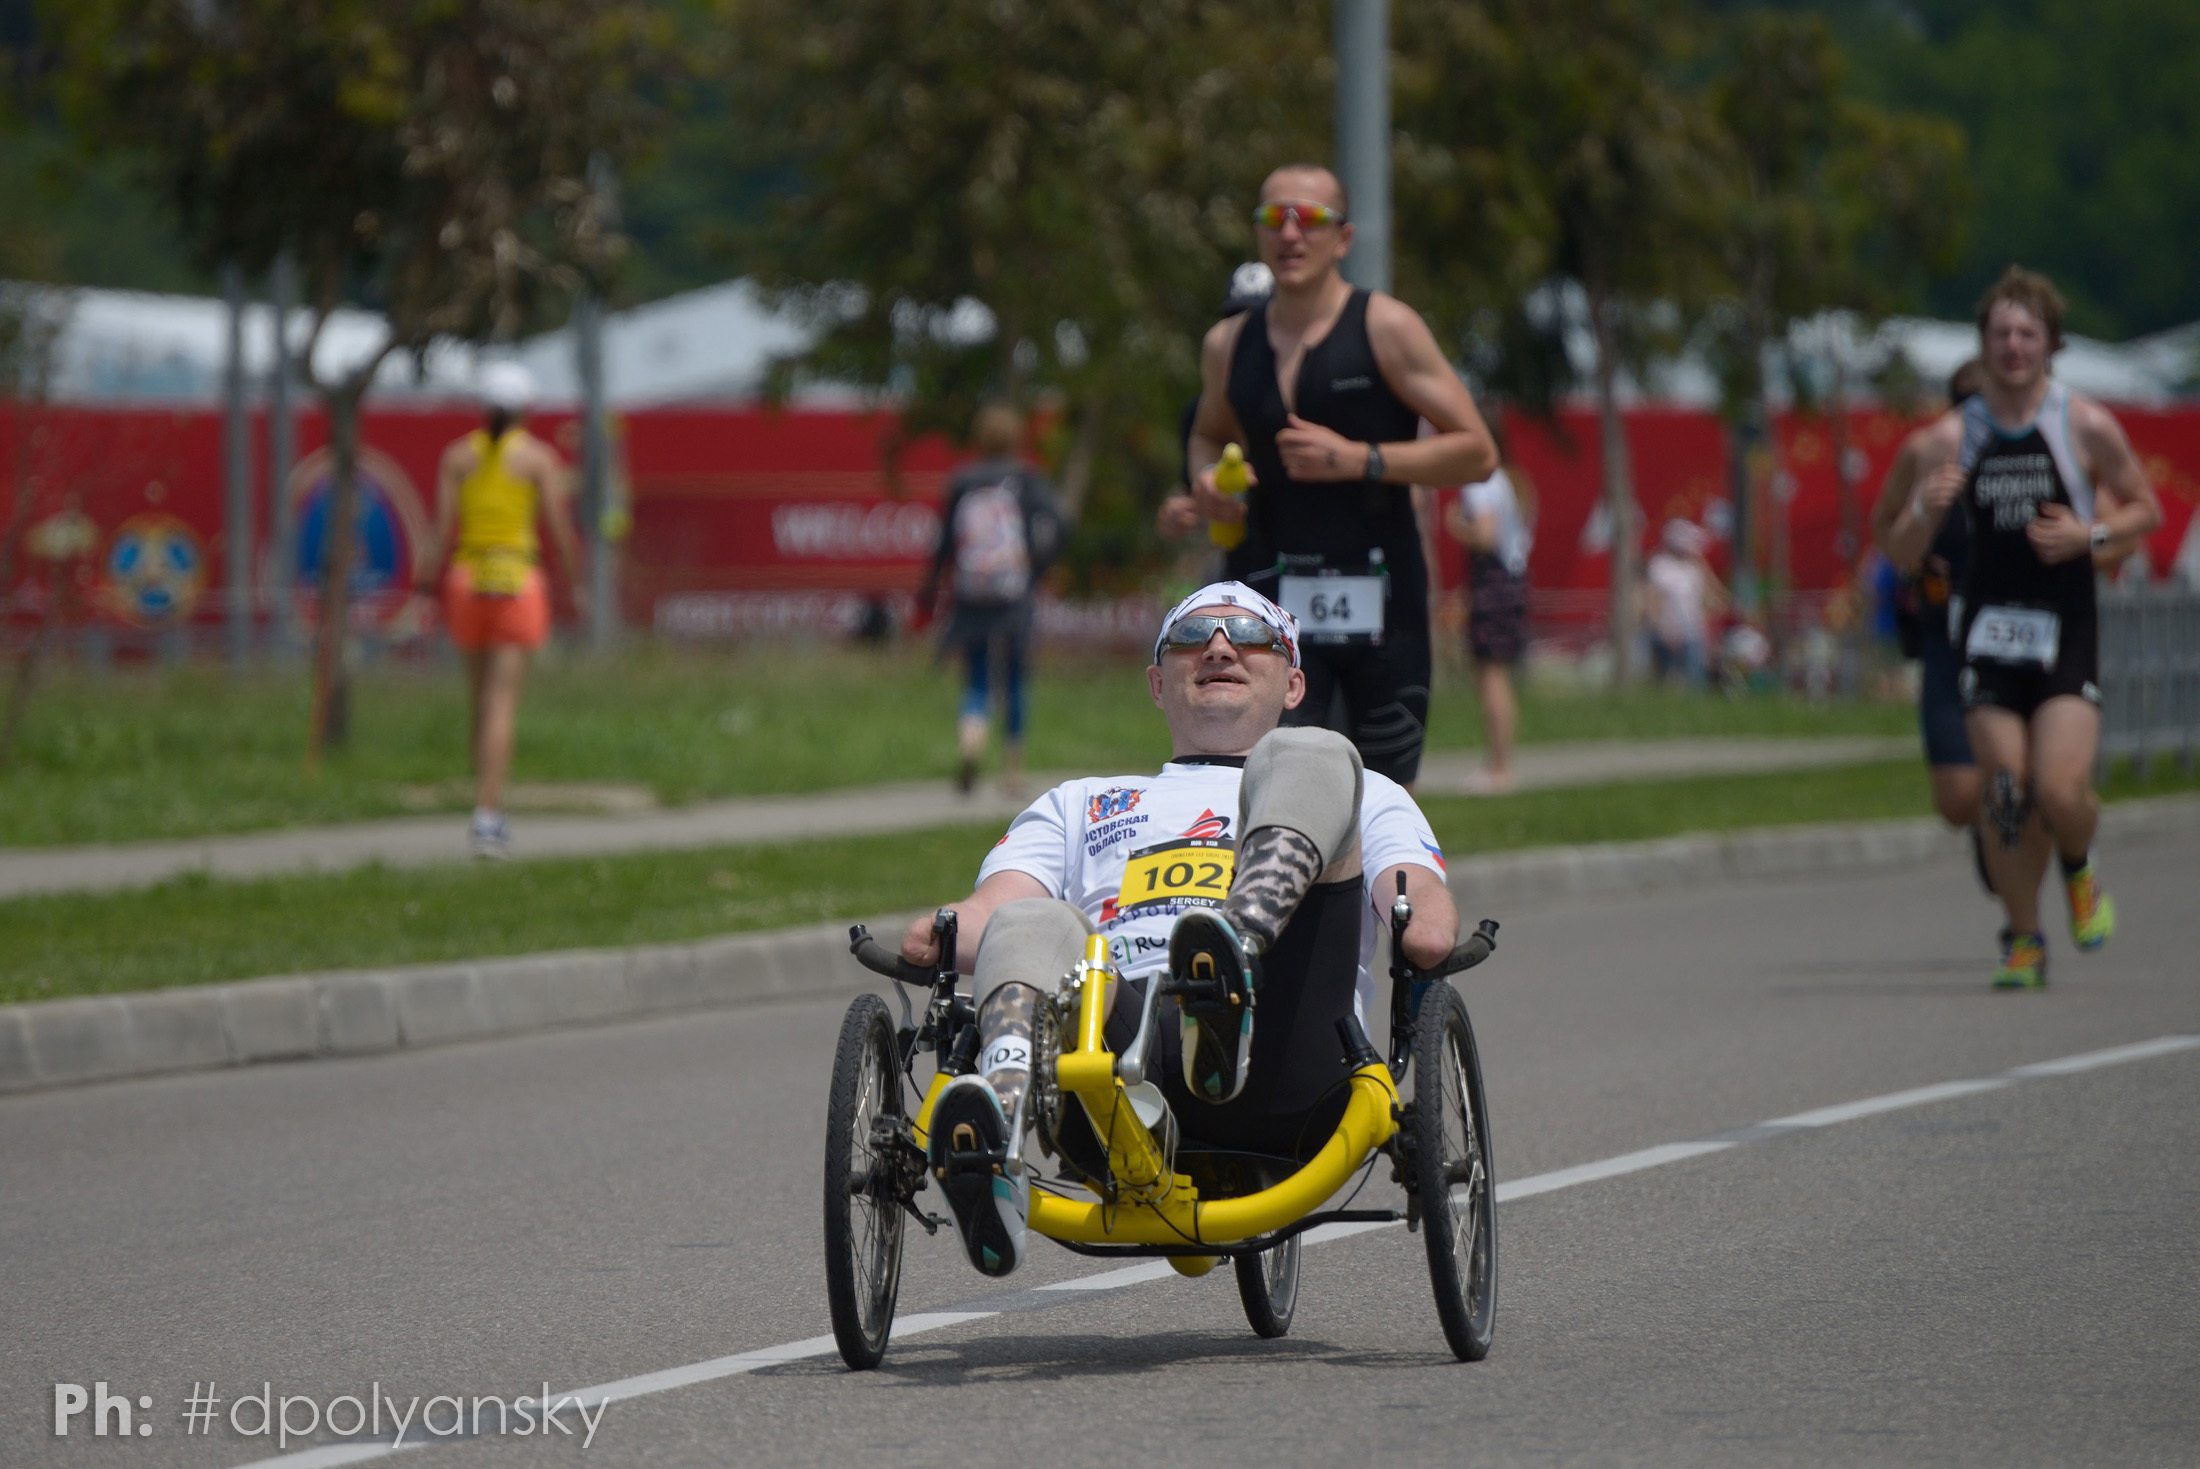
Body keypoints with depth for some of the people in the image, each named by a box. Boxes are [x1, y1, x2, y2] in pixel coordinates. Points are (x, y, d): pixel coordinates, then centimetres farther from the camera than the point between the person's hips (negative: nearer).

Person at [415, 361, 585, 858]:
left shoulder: (457, 456, 5)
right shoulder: (539, 457, -2)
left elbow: (444, 530, 0)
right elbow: (560, 529, -4)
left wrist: (433, 585, 4)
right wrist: (576, 587, 7)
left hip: (468, 580, 3)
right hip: (519, 584, -3)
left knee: (483, 703, 16)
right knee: (503, 706, -8)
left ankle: (490, 813, 21)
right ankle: (485, 816, -19)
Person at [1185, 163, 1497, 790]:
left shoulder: (1386, 328, -3)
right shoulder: (1227, 345, 10)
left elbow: (1477, 452, -6)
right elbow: (1209, 434, 30)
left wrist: (1359, 460, -16)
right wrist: (1206, 481, 6)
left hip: (1380, 602, -2)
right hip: (1278, 598, 2)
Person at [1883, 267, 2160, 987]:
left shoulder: (2087, 426, -2)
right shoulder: (1954, 434, 3)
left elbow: (2146, 510, 8)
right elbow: (1905, 549, 5)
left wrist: (2090, 535, -11)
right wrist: (1926, 509, -18)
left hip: (2066, 631, -2)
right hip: (1988, 630, 2)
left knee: (2060, 792, -14)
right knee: (2005, 794, -3)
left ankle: (2080, 873, 20)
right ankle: (2024, 938, 14)